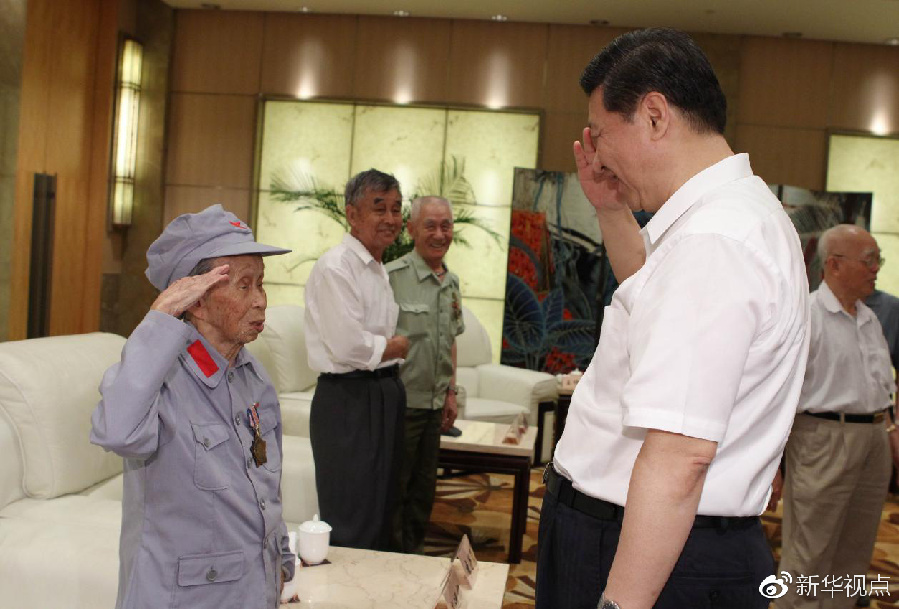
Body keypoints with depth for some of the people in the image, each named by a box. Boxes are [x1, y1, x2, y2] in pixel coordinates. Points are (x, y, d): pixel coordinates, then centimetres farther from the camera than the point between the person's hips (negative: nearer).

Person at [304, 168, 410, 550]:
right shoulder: (336, 267, -15)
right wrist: (395, 346, -6)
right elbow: (349, 346, -22)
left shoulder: (379, 269, 16)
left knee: (381, 515, 19)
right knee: (352, 525, -2)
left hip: (385, 395, 10)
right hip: (349, 400, -10)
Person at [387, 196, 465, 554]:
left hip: (434, 404, 7)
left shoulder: (452, 283, 9)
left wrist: (450, 393, 15)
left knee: (424, 486, 16)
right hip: (400, 401, -7)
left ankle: (414, 551, 31)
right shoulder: (392, 276, -14)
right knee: (395, 487, 5)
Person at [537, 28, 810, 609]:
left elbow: (679, 457, -31)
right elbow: (661, 294, 31)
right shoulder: (739, 213, 9)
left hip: (652, 557, -10)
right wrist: (612, 210, 18)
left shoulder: (711, 240, -25)